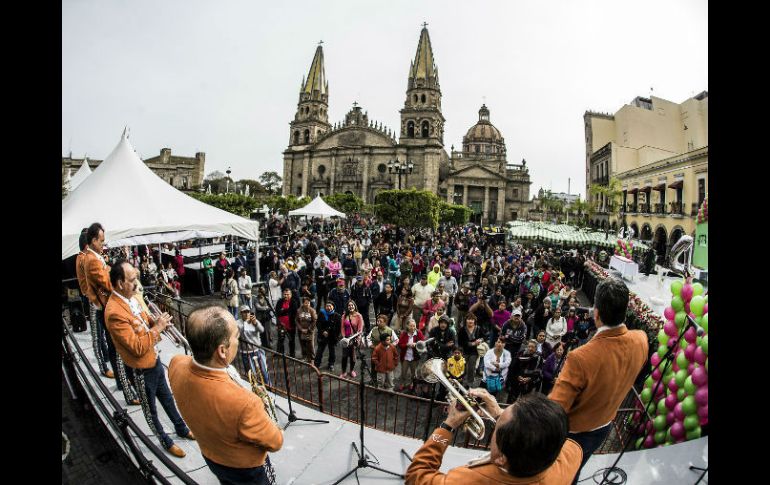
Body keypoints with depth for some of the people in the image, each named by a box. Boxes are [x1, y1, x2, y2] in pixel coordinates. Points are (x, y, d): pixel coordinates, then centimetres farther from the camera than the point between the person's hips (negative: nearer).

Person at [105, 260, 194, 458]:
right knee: (150, 408, 17)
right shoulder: (115, 312, -30)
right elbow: (138, 348, -29)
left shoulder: (130, 297, -3)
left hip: (154, 359, 8)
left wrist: (153, 320, -6)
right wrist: (157, 328, -22)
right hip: (142, 369, -8)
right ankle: (165, 441, 37)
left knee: (167, 397, 26)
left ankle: (182, 428, 45)